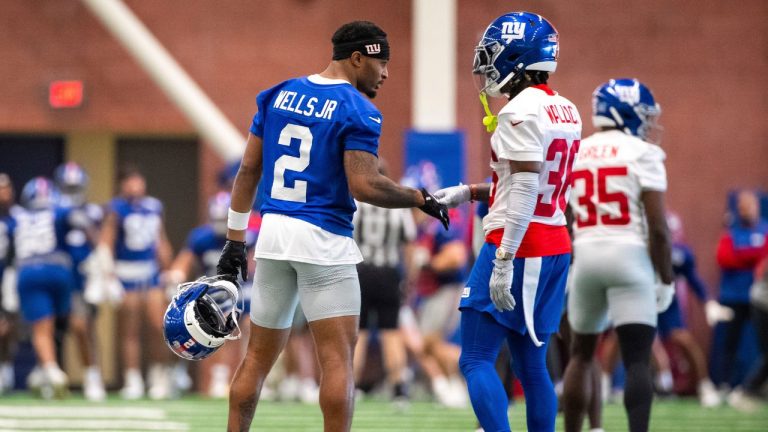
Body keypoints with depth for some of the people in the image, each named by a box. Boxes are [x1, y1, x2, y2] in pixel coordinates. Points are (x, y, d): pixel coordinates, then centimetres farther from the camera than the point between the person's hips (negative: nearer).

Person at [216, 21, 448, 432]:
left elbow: (249, 169, 11)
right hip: (323, 241, -6)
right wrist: (419, 198, -2)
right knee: (338, 357, -3)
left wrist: (235, 240, 14)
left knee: (259, 355, 13)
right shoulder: (357, 111, -10)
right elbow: (364, 185, -17)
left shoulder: (277, 96, 10)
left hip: (273, 229, 6)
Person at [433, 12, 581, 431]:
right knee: (531, 364, 12)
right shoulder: (566, 112, 14)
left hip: (519, 246, -9)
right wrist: (468, 192, 20)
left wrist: (504, 261, -23)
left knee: (476, 360, -6)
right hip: (555, 250, 9)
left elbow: (525, 192, -21)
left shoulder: (521, 112, -14)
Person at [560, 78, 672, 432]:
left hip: (586, 257, 5)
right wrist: (666, 280, -1)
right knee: (637, 360, -7)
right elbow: (658, 228, -9)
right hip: (630, 257, -5)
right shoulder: (642, 154, -4)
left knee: (582, 352, 20)